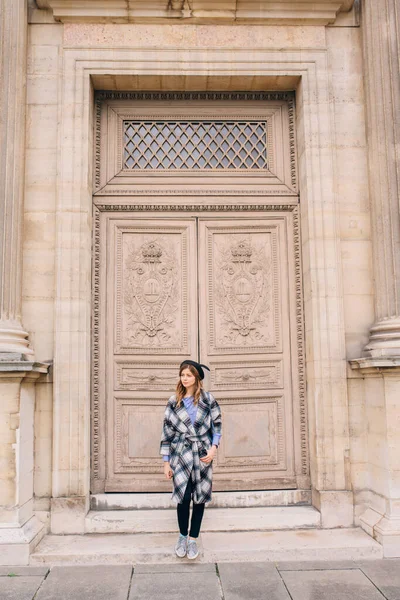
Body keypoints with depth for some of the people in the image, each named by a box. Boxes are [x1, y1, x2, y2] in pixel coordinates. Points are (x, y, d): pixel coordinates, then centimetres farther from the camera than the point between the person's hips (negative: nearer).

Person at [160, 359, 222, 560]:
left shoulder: (208, 399, 0)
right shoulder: (174, 401, 2)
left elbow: (217, 425, 4)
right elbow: (167, 431, 2)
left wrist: (213, 448, -11)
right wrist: (166, 462, 0)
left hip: (203, 455, 1)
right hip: (181, 455, 0)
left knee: (200, 498, 5)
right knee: (184, 497, -8)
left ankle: (193, 539, 21)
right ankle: (182, 536, 16)